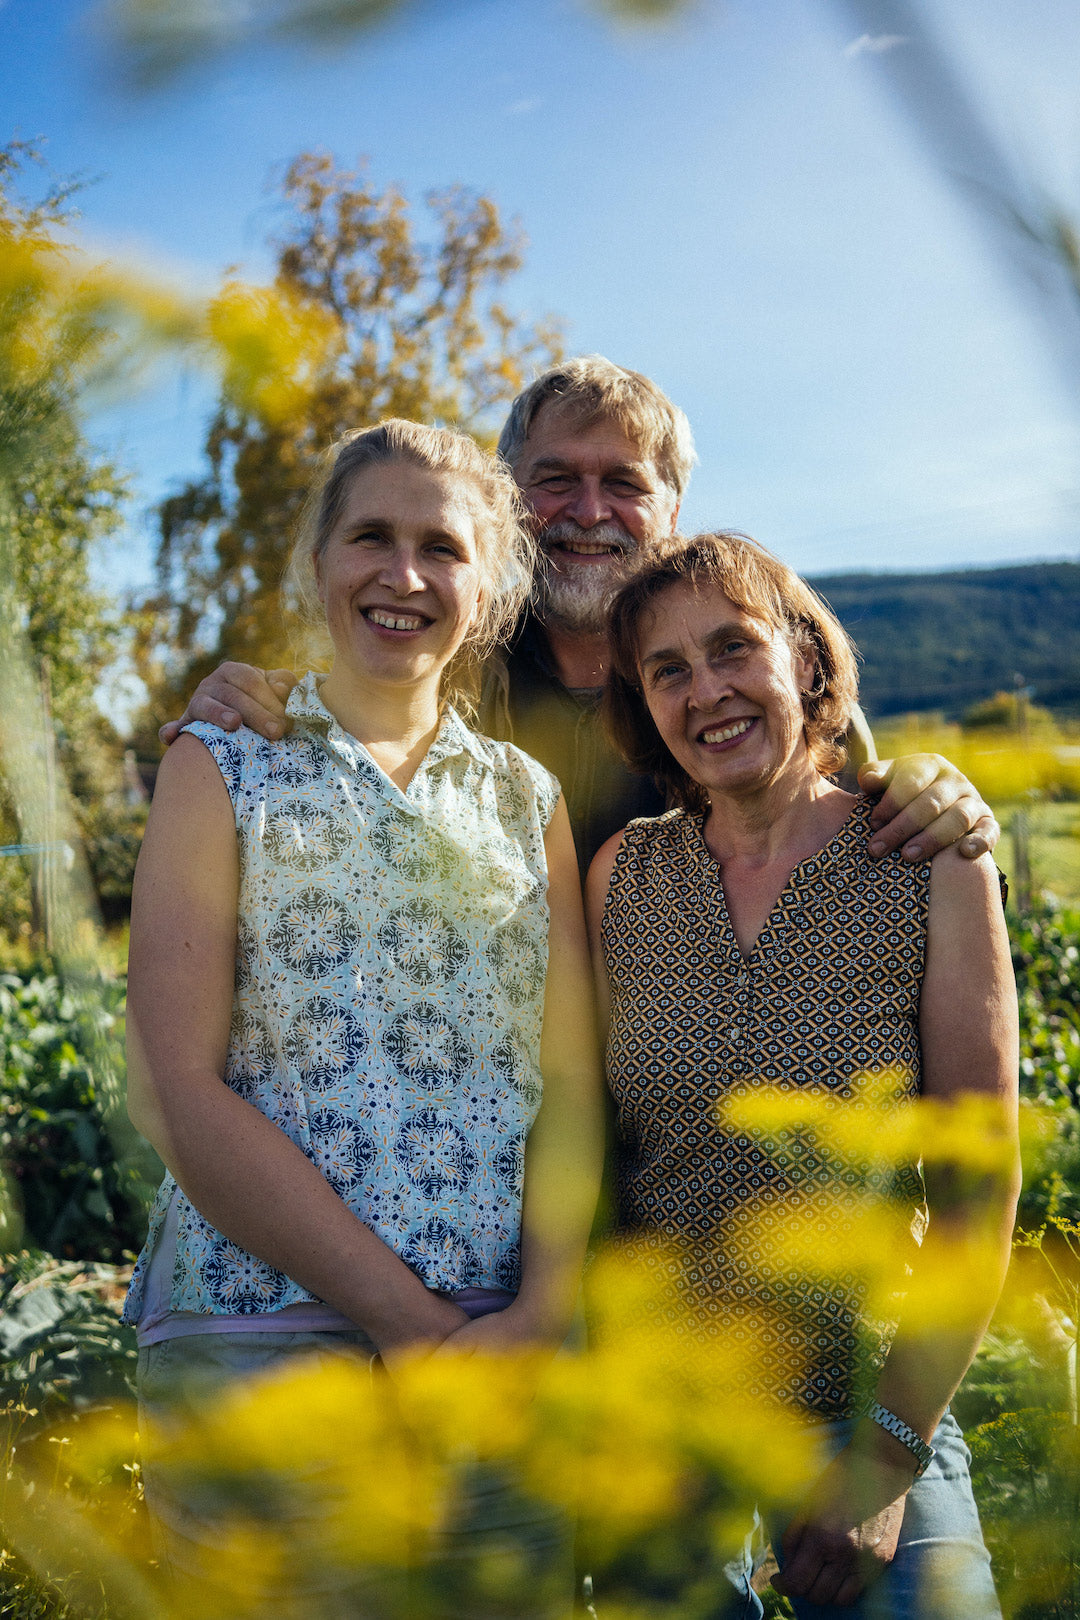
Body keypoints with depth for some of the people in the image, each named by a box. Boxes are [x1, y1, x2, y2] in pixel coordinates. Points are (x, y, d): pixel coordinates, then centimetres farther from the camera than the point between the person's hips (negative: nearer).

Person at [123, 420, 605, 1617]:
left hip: (506, 1351, 3)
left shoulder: (528, 797, 13)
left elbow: (570, 1080, 4)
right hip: (258, 1329, -3)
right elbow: (178, 1089, -8)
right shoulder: (223, 768, 3)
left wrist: (542, 1308, -13)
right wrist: (409, 1317, -14)